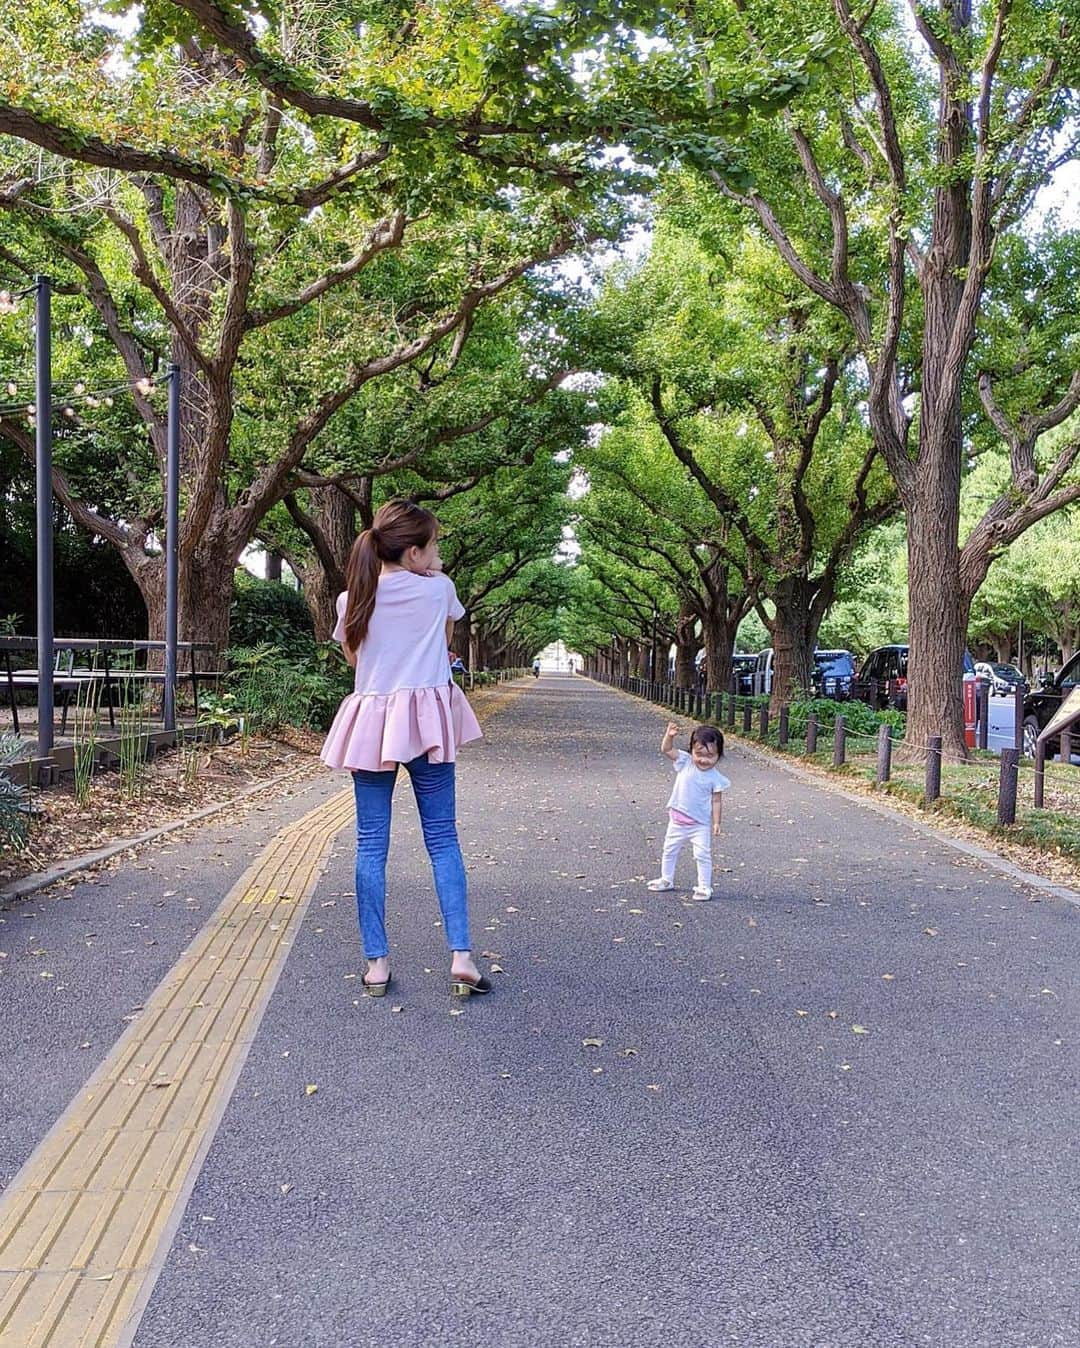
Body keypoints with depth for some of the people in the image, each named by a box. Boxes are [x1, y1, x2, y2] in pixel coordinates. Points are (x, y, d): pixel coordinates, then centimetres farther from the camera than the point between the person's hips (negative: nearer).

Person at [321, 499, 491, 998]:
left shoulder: (352, 600, 1)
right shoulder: (439, 588, -4)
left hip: (371, 723, 1)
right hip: (427, 721, -1)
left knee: (371, 843, 7)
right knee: (442, 839, 7)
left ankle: (376, 963, 10)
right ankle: (461, 956, 3)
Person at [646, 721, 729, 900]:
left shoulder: (715, 778, -13)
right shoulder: (685, 762, -8)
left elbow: (716, 801, -8)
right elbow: (666, 750, -10)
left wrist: (716, 822, -12)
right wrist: (669, 735, -28)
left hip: (700, 824, -4)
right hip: (677, 820, 4)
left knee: (703, 855, -5)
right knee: (669, 850, 17)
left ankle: (704, 887, 7)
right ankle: (666, 880, 34)